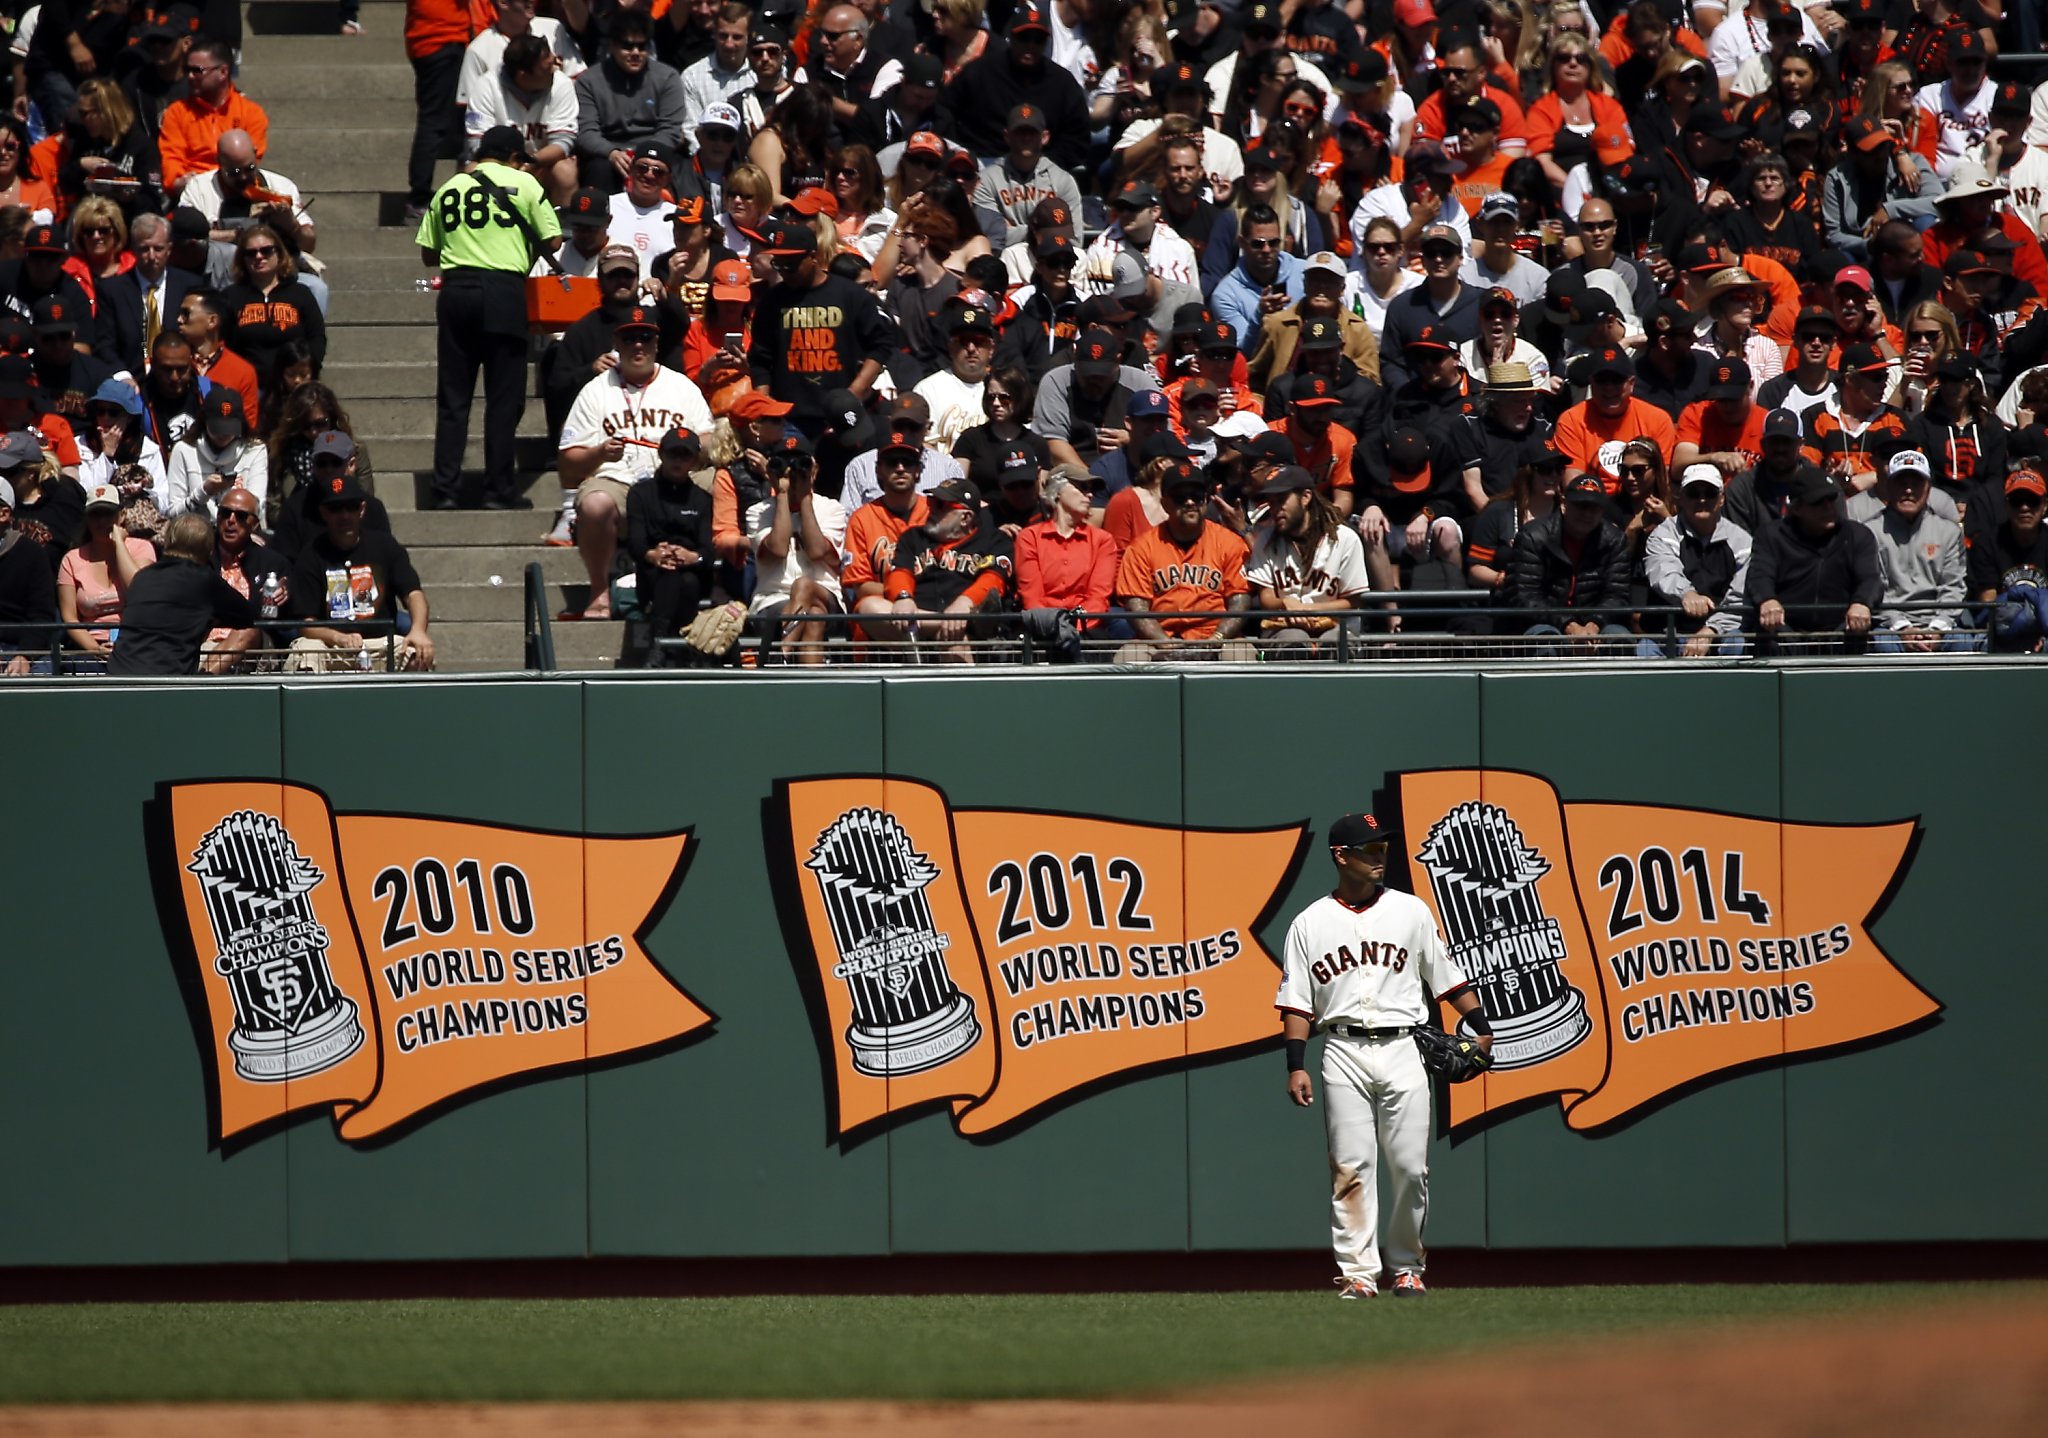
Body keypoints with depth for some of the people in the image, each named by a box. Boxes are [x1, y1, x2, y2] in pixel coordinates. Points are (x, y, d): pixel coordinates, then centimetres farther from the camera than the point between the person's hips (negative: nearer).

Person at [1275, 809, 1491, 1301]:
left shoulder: (1410, 911, 10)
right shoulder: (1310, 924, 7)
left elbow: (1446, 975, 11)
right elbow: (1297, 1002, 6)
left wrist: (1480, 1026, 1)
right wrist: (1296, 1066, -3)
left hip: (1402, 1051, 1)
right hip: (1343, 1053, -1)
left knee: (1410, 1167, -3)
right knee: (1352, 1168, -6)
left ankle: (1407, 1267, 10)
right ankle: (1358, 1272, -4)